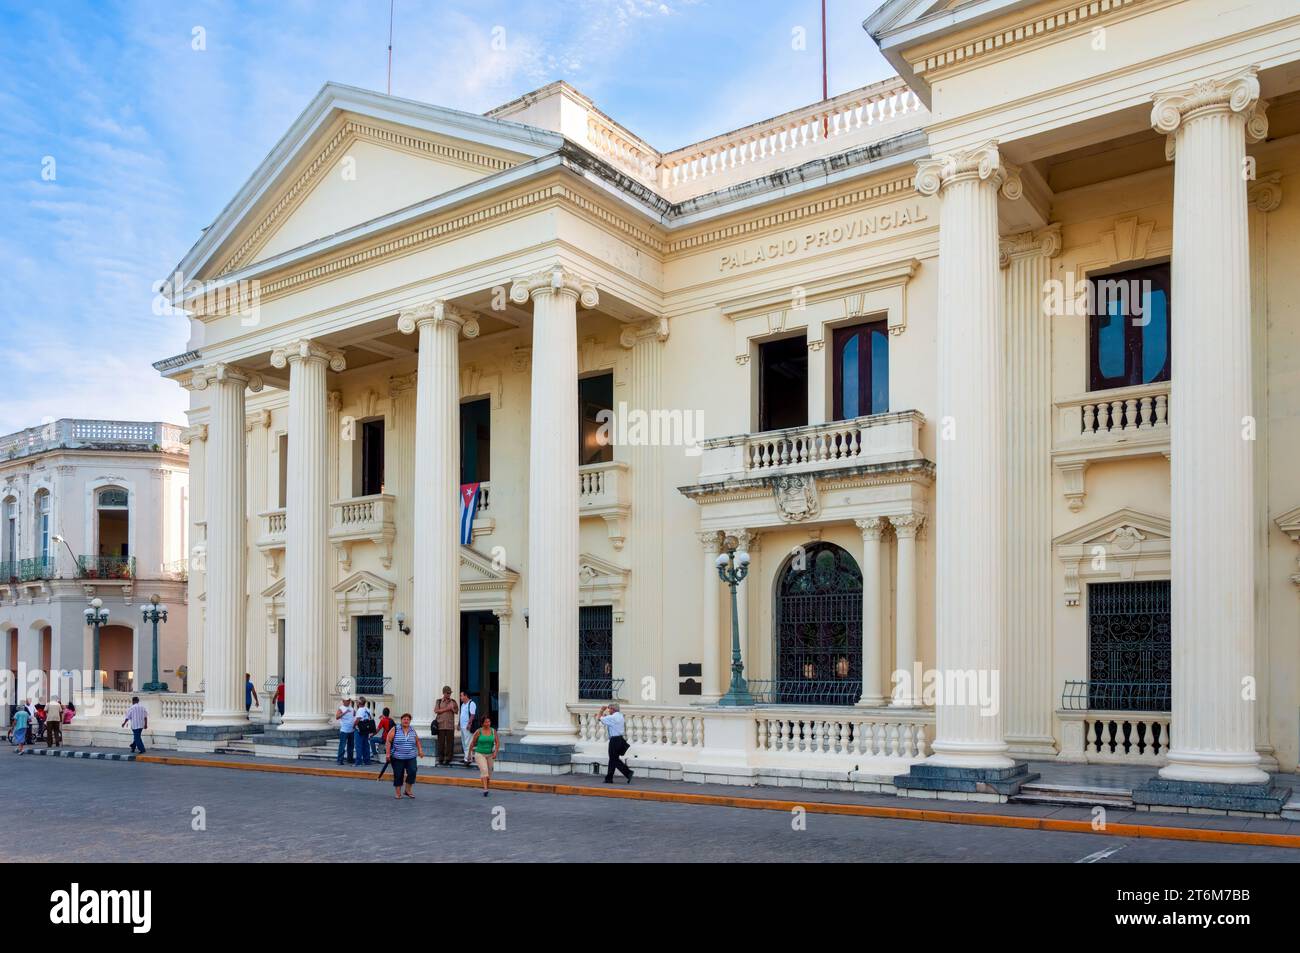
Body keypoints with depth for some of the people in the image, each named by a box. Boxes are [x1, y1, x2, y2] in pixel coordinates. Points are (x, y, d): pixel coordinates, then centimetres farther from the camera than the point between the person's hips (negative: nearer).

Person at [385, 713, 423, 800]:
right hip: (397, 757, -2)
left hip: (411, 757, 2)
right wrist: (388, 753, -10)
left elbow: (417, 741, 20)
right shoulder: (395, 729, -2)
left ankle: (408, 790, 5)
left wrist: (420, 750, 10)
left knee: (412, 772, -12)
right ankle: (398, 793, 16)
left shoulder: (413, 730, 9)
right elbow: (389, 741, -4)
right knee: (398, 775, 1)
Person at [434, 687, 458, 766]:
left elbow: (456, 711, 10)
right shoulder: (439, 701, 9)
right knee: (441, 742, 0)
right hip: (441, 725, 0)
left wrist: (452, 708, -10)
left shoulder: (453, 701, 12)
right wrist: (446, 709, -9)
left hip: (450, 725, 0)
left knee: (449, 742, -3)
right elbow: (436, 710, -3)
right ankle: (441, 758, 7)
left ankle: (448, 758, 3)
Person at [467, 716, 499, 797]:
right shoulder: (478, 732, -10)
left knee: (489, 772, 12)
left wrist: (495, 752, -16)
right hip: (480, 754, -4)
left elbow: (497, 743, -3)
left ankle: (486, 787, 31)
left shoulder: (493, 731, -3)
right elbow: (472, 743, 0)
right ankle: (485, 789, -29)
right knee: (484, 770, -22)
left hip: (490, 755, 4)